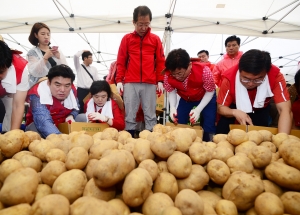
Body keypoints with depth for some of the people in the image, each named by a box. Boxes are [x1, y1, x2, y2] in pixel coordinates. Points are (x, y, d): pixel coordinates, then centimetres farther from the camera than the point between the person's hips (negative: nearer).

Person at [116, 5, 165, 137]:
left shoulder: (155, 39, 10)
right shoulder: (127, 38, 9)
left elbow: (160, 62, 9)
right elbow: (121, 61, 8)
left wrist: (160, 81, 2)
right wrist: (119, 80, 1)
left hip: (150, 84, 0)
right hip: (130, 83, 0)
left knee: (150, 115, 4)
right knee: (130, 115, 3)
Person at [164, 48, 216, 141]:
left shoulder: (203, 70, -37)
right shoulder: (168, 75, -29)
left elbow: (210, 91, -22)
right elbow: (171, 91, -10)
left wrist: (198, 109, -34)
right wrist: (172, 107, -30)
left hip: (206, 98, -2)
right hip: (185, 100, 3)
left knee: (208, 127, -9)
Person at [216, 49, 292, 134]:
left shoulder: (275, 76, -32)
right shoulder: (229, 78, -33)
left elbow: (285, 110, -38)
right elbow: (221, 107, -24)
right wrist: (235, 112, -46)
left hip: (261, 110, 1)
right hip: (237, 108, -1)